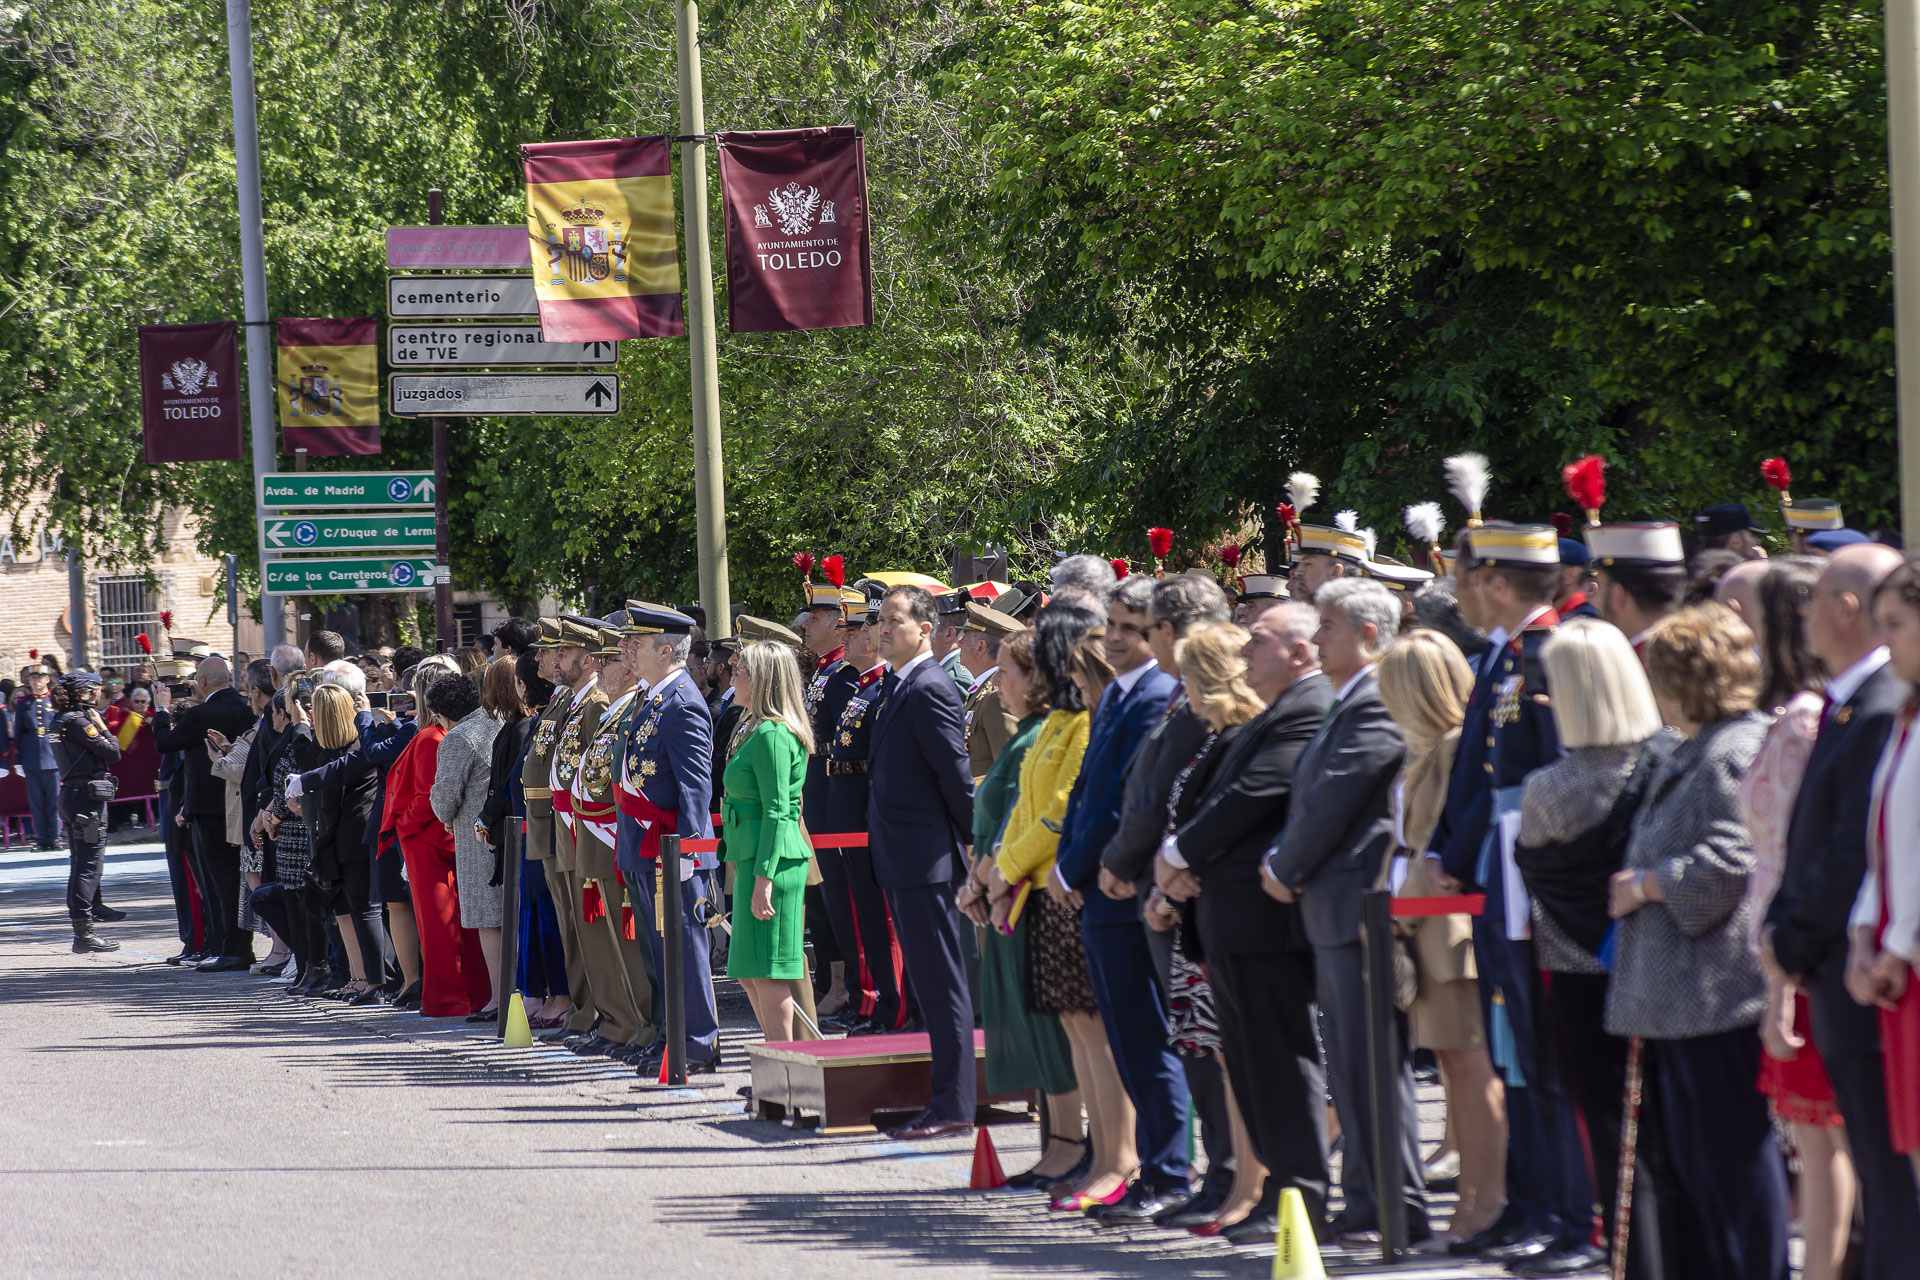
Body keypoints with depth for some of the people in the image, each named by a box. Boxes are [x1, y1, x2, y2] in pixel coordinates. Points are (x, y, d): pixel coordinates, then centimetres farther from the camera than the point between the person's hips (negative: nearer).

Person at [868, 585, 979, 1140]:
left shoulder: (931, 689, -15)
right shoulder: (900, 685, 15)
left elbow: (956, 774, -16)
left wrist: (972, 843, -9)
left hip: (926, 859, -10)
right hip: (904, 861, 10)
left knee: (942, 984, -7)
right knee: (930, 983, 13)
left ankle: (953, 1105, -5)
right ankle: (948, 1098, 19)